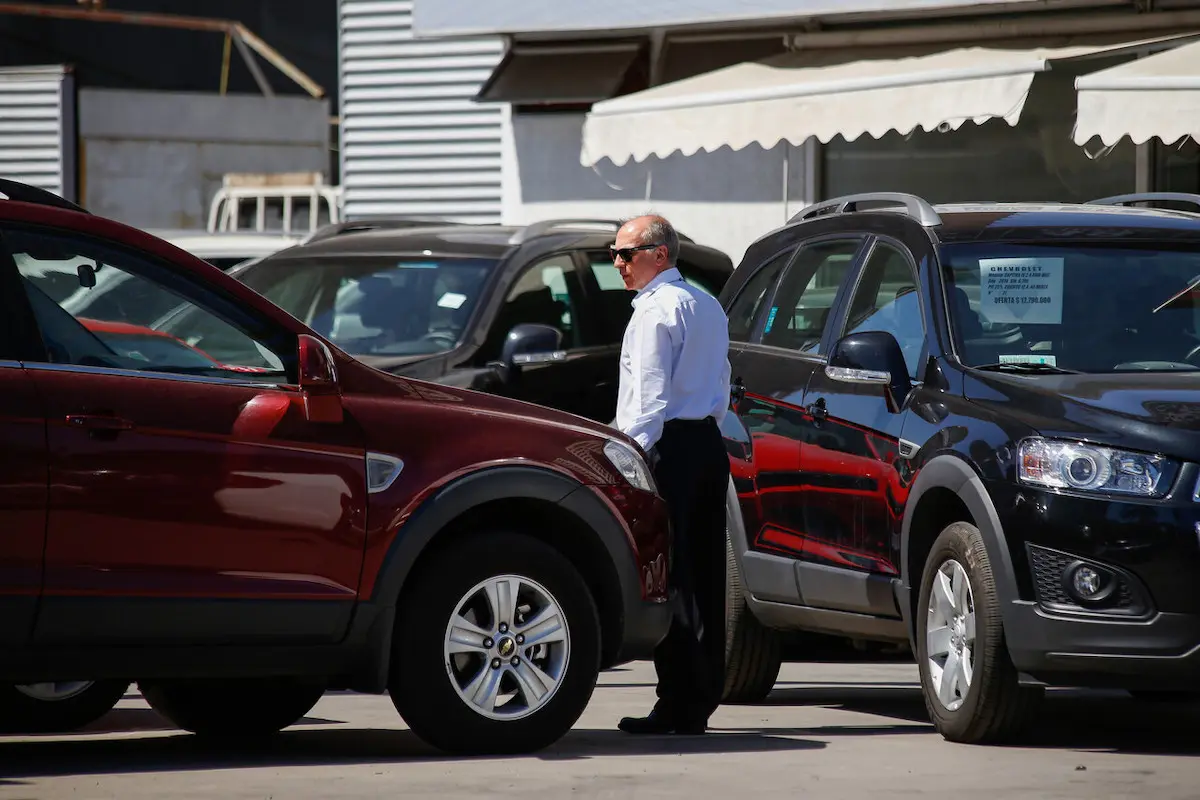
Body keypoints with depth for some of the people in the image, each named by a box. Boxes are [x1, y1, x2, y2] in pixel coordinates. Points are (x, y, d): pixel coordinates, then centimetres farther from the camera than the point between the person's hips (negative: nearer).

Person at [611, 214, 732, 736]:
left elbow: (651, 398, -16)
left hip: (667, 445, -9)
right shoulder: (707, 306, 18)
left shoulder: (655, 311, -10)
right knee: (703, 575, 10)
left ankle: (678, 703, -12)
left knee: (666, 576, -9)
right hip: (708, 443, 9)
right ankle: (702, 700, 13)